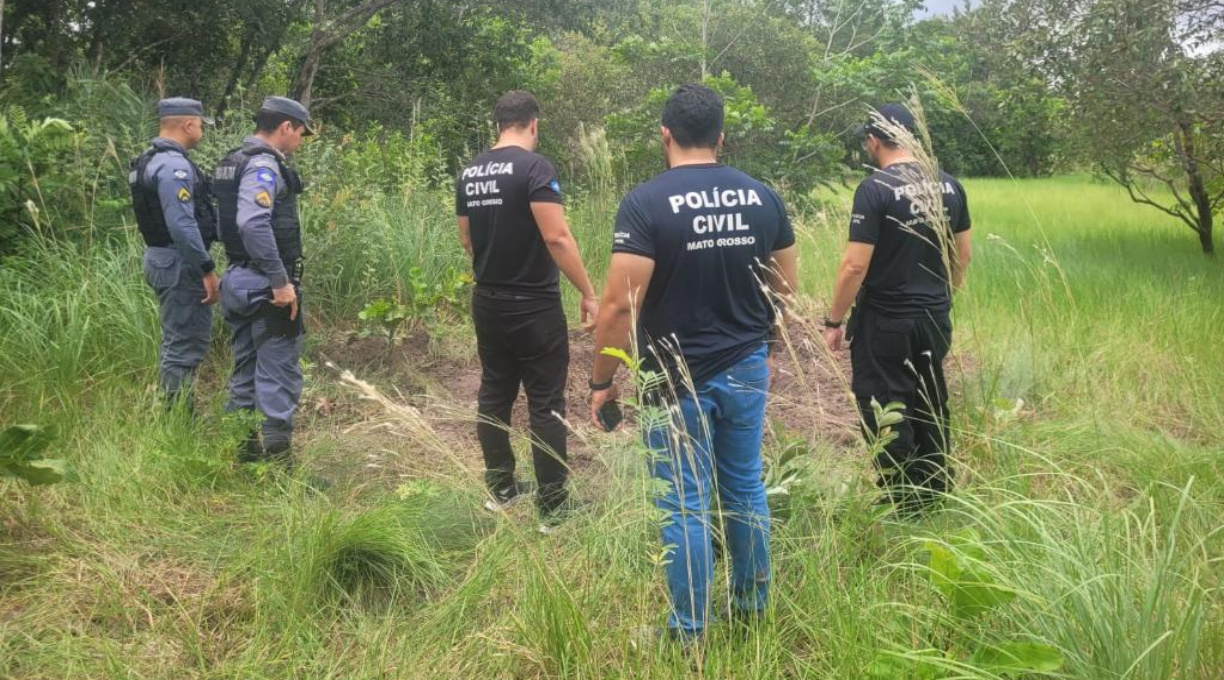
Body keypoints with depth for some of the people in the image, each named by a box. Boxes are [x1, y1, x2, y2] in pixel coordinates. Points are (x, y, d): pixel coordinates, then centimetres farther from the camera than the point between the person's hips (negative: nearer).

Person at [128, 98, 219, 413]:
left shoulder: (152, 160, 14)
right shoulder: (174, 165, -19)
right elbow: (182, 225, -26)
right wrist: (207, 269, -22)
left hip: (163, 258, 11)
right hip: (180, 264, -11)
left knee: (179, 342, 19)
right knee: (184, 346, -5)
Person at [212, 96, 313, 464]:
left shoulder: (234, 161, 15)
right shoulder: (264, 165, -15)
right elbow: (254, 224, -29)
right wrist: (281, 281, -26)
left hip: (238, 280, 10)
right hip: (266, 286, -10)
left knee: (246, 372, 15)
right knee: (279, 375, -5)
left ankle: (243, 453, 22)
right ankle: (276, 457, -4)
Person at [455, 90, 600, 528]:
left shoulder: (469, 173, 8)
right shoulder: (535, 166, -15)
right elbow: (556, 237, -22)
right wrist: (588, 293, -15)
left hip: (487, 304, 7)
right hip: (534, 307, -7)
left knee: (494, 397, 17)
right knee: (546, 405, 0)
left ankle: (500, 490, 27)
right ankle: (553, 508, 5)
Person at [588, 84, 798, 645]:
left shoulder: (646, 202, -16)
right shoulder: (762, 196, 0)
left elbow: (620, 306, -19)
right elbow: (785, 286, 9)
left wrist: (602, 381, -8)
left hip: (677, 380, -5)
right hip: (747, 369, 5)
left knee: (686, 504, 6)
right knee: (745, 488, 20)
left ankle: (689, 634, 19)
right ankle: (753, 605, 35)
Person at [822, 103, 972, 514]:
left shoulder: (875, 189, -17)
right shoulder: (948, 186, 3)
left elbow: (855, 265, -19)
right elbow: (962, 256, 11)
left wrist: (834, 321, -10)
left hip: (884, 323, -7)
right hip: (935, 318, 7)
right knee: (930, 404, 19)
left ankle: (902, 502, 11)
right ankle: (935, 491, 30)